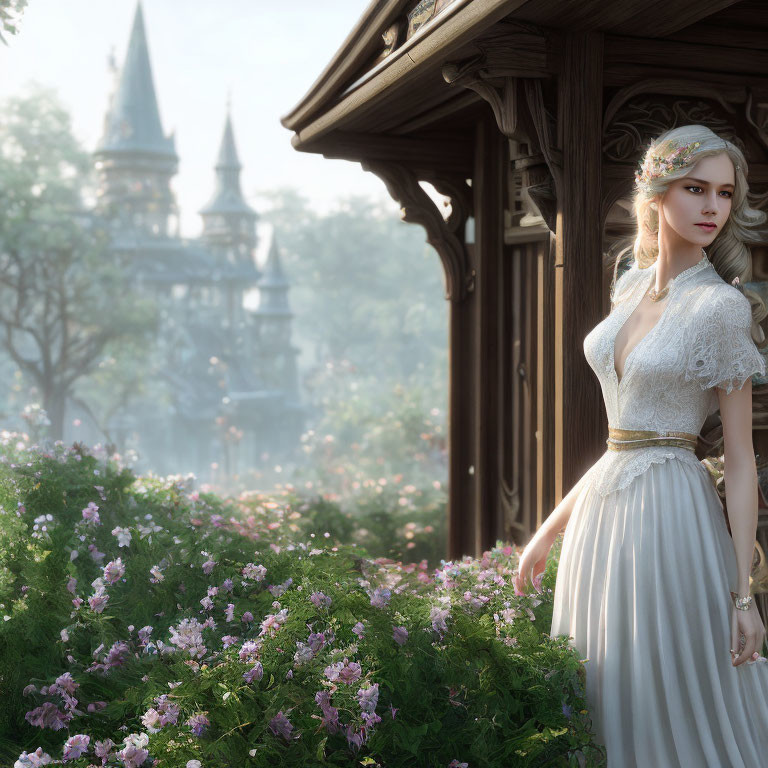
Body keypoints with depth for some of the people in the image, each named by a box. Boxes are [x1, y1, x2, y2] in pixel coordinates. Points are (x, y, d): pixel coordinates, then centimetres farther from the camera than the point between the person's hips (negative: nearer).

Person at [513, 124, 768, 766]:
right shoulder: (631, 285, 8)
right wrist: (551, 529, 15)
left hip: (670, 514, -7)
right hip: (602, 503, 7)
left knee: (675, 709, 3)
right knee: (607, 707, 16)